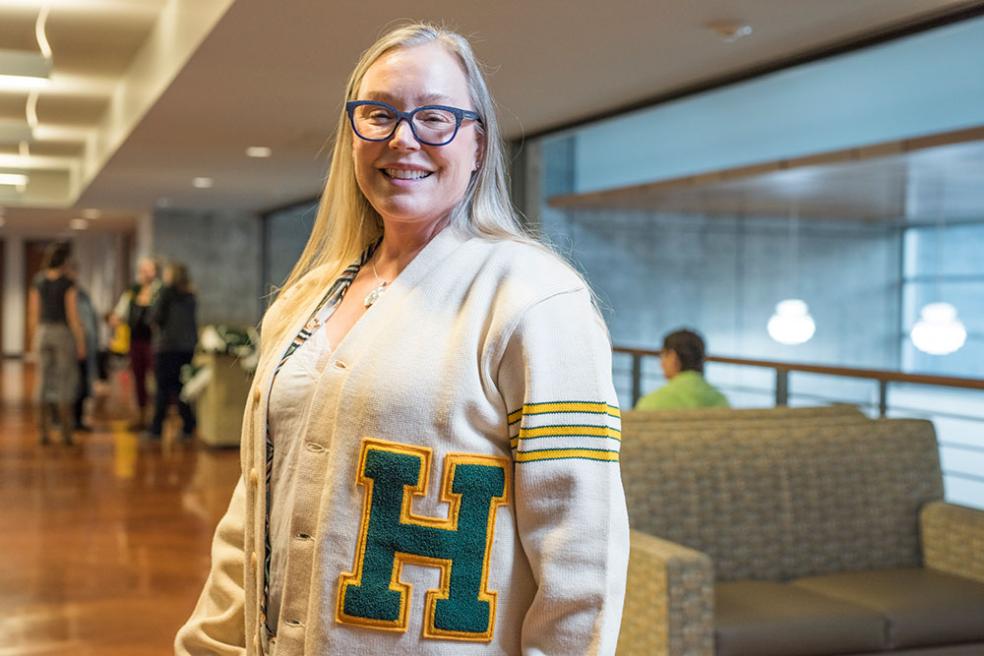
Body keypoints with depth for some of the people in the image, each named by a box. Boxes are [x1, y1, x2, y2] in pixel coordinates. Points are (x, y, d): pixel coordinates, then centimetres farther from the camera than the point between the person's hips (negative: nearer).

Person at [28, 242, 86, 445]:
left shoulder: (38, 282, 4)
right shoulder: (67, 284, -11)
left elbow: (33, 313, 7)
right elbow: (73, 316, -12)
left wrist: (37, 336, 18)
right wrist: (81, 342, -6)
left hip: (43, 332, 5)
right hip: (64, 332, -5)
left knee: (45, 381, 9)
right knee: (66, 382, 2)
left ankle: (44, 431, 9)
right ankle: (66, 431, 2)